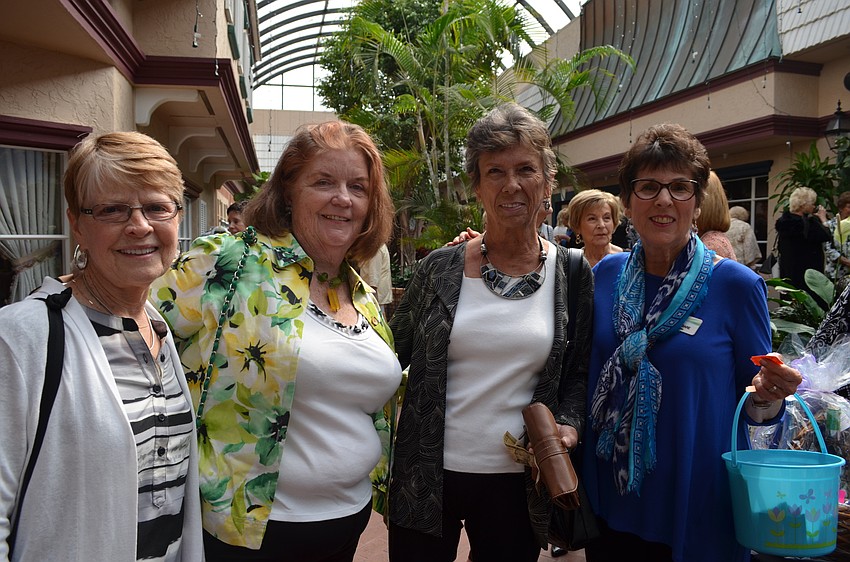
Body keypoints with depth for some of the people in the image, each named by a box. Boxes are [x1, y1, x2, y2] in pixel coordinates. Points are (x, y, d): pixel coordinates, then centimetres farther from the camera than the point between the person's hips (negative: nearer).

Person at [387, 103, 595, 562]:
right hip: (427, 478, 0)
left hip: (516, 484, 1)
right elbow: (391, 357, 5)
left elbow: (579, 372, 8)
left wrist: (568, 425, -8)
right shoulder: (440, 268, -4)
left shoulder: (572, 274, -1)